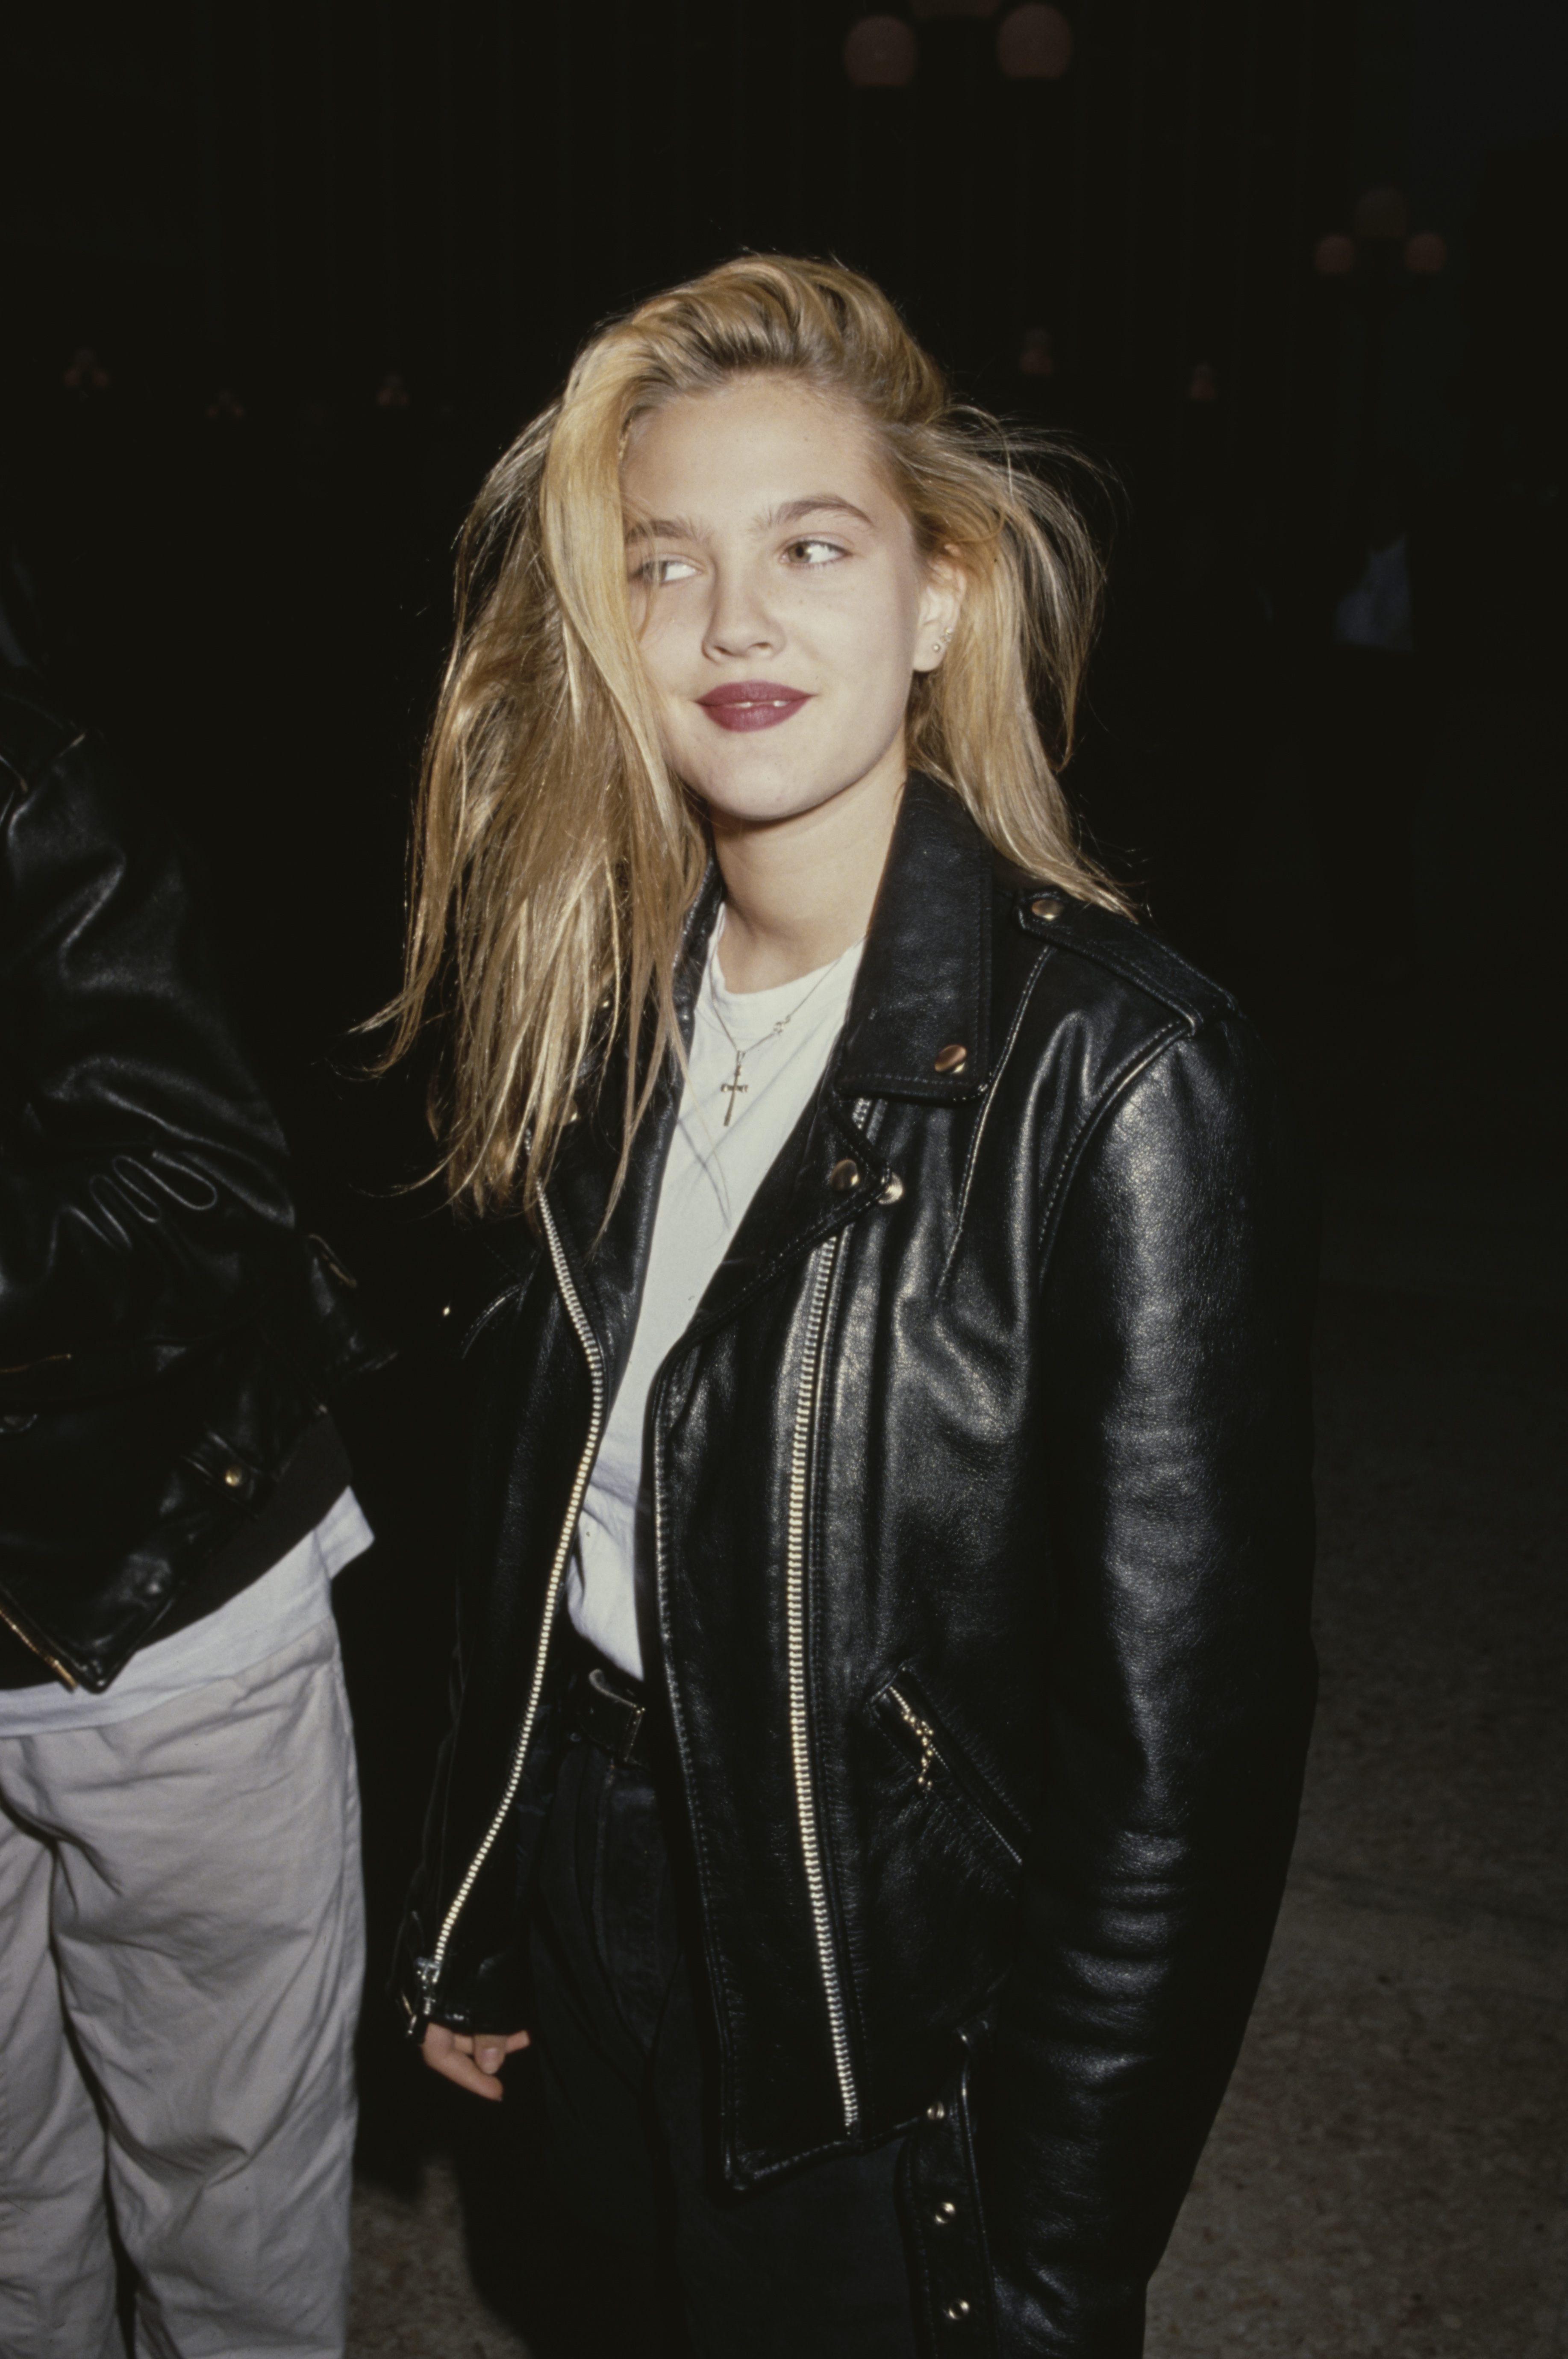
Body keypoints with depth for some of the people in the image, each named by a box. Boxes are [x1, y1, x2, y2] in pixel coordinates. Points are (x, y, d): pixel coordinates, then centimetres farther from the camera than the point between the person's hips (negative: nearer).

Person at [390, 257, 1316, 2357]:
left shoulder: (1122, 1078, -24)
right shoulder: (593, 1005, -4)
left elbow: (1184, 1748, -20)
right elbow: (526, 1517, 5)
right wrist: (474, 1926, 10)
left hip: (909, 2059, -5)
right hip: (616, 1963, 6)